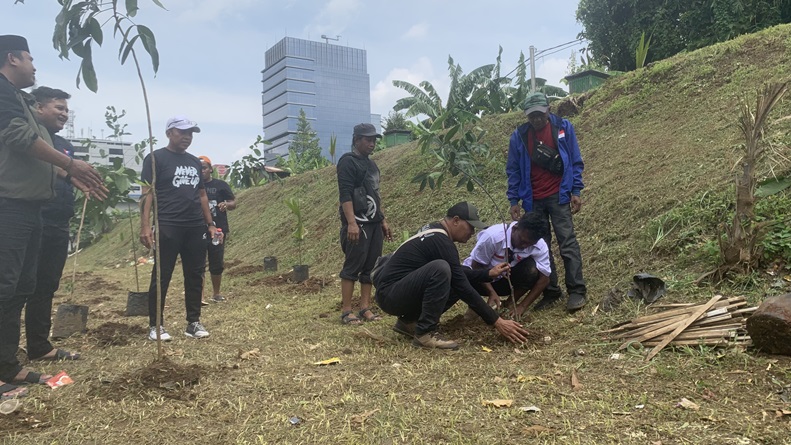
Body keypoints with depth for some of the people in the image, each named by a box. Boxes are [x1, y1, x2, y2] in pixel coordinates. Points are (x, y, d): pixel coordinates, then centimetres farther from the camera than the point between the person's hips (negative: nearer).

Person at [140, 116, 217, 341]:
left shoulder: (194, 162, 17)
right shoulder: (156, 158, -1)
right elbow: (147, 193, -7)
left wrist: (210, 223, 15)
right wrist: (145, 225, -16)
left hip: (196, 227, 6)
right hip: (168, 227, -6)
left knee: (195, 275, 8)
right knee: (161, 276, -1)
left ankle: (193, 322, 17)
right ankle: (155, 325, 9)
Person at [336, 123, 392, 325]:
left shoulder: (371, 164, 19)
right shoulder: (348, 162, -8)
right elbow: (345, 194, -17)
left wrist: (382, 220, 20)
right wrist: (351, 223, -25)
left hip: (374, 222, 9)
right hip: (358, 222, -8)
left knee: (371, 267, 7)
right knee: (353, 266, -7)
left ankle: (365, 308, 12)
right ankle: (346, 311, -2)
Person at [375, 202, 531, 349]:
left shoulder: (435, 232, 10)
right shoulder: (440, 240, -19)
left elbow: (458, 274, 23)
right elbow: (463, 287, -19)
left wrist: (489, 273, 11)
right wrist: (496, 321, -15)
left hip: (402, 290, 10)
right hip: (389, 294, -10)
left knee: (456, 283, 5)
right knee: (440, 268, -30)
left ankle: (409, 321, 9)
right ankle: (424, 333, -18)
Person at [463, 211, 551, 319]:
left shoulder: (540, 246, -22)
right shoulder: (492, 236, -32)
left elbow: (544, 278, -17)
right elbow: (477, 266, -20)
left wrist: (522, 307, -23)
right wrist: (492, 293, -30)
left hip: (507, 280, 2)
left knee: (532, 269, -29)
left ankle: (510, 305, -5)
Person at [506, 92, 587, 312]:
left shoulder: (564, 127, -2)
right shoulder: (519, 136, 0)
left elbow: (575, 162, 3)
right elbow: (513, 170, 6)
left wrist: (576, 191, -2)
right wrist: (513, 200, 3)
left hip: (559, 196, -2)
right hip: (533, 201, 2)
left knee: (567, 243, -6)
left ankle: (576, 290, -1)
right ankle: (550, 292, 15)